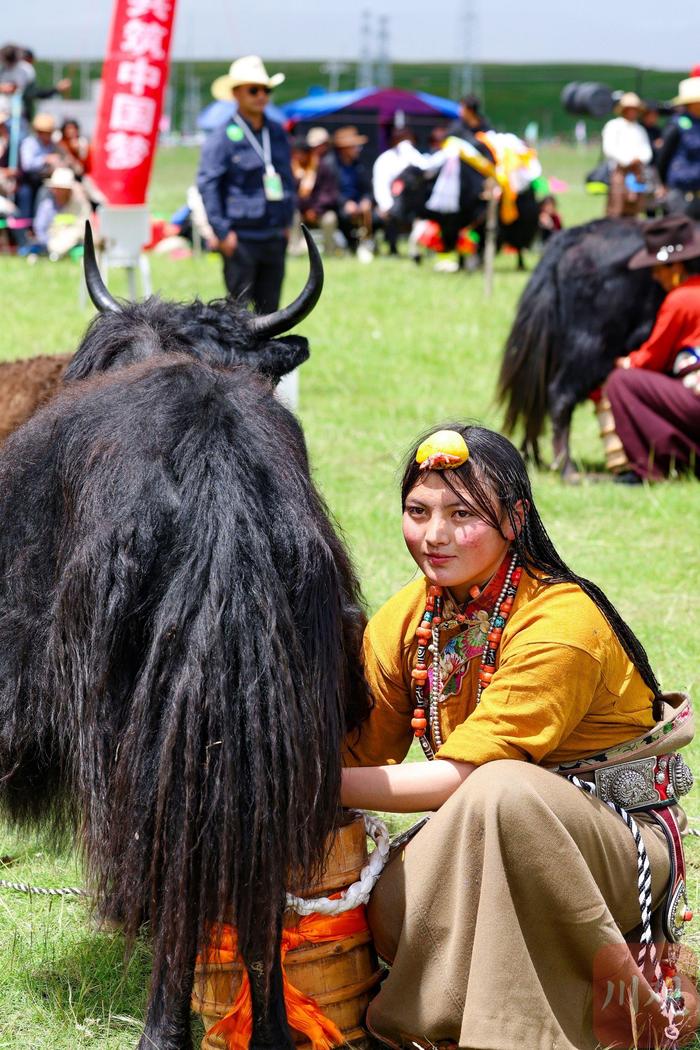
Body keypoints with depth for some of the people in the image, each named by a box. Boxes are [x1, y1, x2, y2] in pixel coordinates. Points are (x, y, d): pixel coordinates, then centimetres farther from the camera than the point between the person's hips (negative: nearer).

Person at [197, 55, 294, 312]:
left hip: (275, 238, 6)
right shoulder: (223, 137, -6)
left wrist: (287, 221, 15)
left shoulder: (277, 133, 12)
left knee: (269, 309, 7)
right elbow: (206, 184, -9)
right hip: (240, 239, -6)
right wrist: (222, 232, -13)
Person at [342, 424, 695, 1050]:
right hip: (486, 841, 5)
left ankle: (617, 976, -22)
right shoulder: (404, 621, 0)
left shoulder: (561, 623, -21)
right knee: (387, 903, -28)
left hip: (619, 845, -5)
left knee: (502, 788, -38)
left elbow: (463, 774, -25)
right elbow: (359, 755, 1)